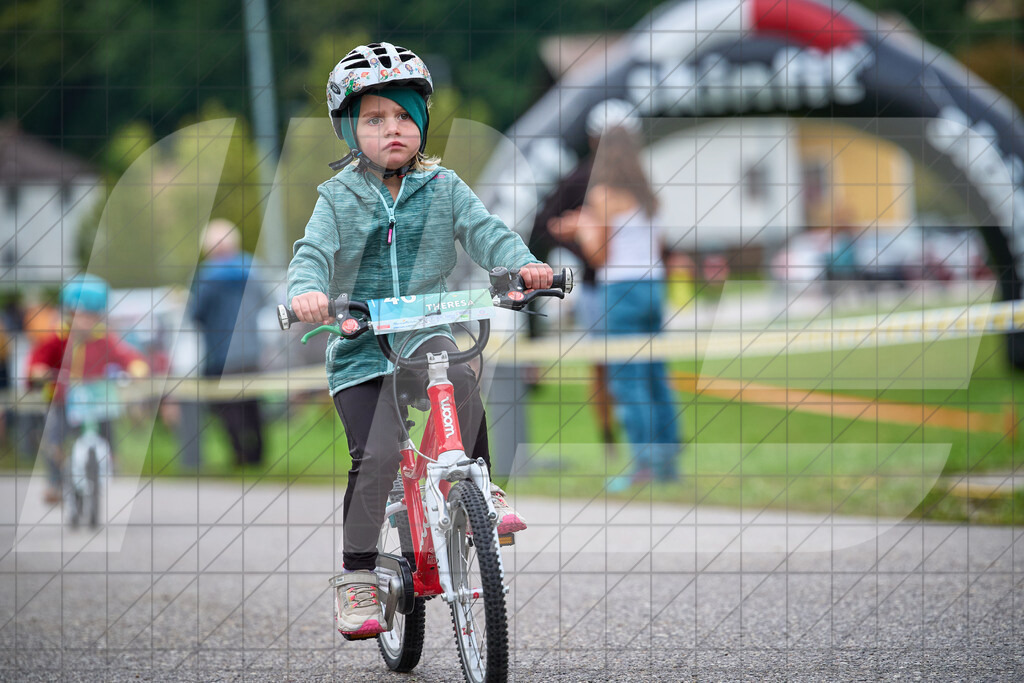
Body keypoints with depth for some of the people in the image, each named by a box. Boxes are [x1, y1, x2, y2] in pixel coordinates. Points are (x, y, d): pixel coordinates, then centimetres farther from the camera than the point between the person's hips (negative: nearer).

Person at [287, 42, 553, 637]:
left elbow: (485, 230, -6)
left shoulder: (442, 188, 5)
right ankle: (358, 578, -1)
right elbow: (314, 251, -12)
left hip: (424, 332, 1)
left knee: (458, 374, -33)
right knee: (375, 456, -15)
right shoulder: (340, 198, 0)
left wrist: (524, 264, -28)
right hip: (360, 347, -1)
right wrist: (307, 290, -36)